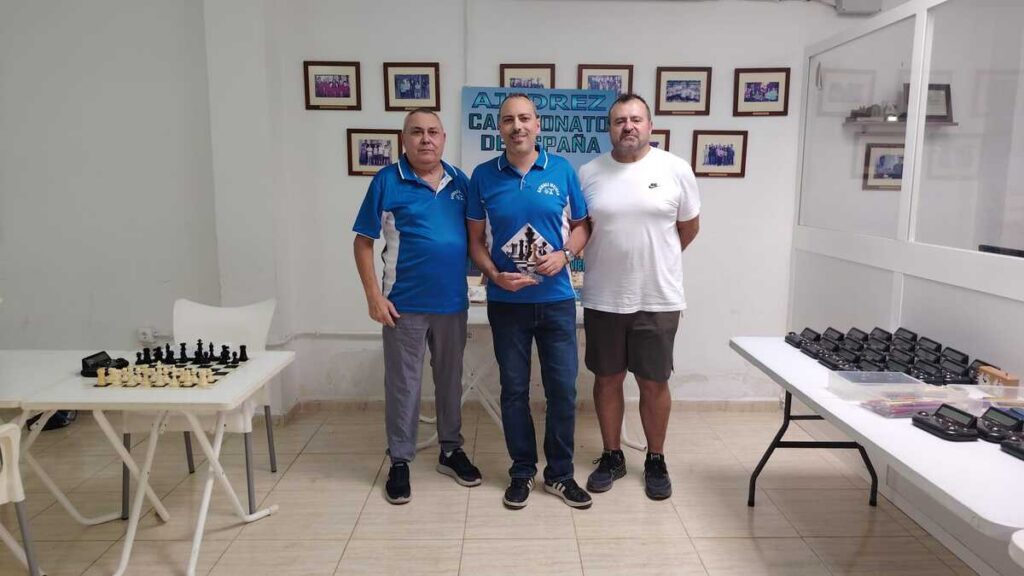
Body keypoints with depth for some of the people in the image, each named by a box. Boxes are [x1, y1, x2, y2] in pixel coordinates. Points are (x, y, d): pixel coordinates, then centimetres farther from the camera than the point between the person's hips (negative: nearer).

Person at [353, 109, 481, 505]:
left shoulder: (459, 181, 6)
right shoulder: (387, 181, -5)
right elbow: (363, 242, -4)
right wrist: (374, 296, -10)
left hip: (453, 301, 4)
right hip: (405, 304, -4)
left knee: (450, 380, 15)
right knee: (403, 385, 6)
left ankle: (451, 450, 31)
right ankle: (400, 461, 21)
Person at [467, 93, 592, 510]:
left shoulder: (562, 170, 0)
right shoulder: (483, 176, 0)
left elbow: (581, 225, 7)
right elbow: (475, 240, 4)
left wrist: (565, 255, -12)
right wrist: (495, 275, -13)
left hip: (557, 300, 0)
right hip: (506, 302, 0)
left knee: (563, 389, 4)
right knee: (514, 389, 9)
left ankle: (560, 473, 22)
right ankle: (522, 471, 26)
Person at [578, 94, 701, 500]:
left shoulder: (676, 169, -3)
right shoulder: (588, 173, 0)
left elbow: (689, 227, 7)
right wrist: (614, 263, 1)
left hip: (658, 299, -1)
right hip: (603, 298, 2)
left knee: (654, 383, 9)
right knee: (607, 379, 11)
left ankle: (656, 461, 27)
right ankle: (612, 457, 29)